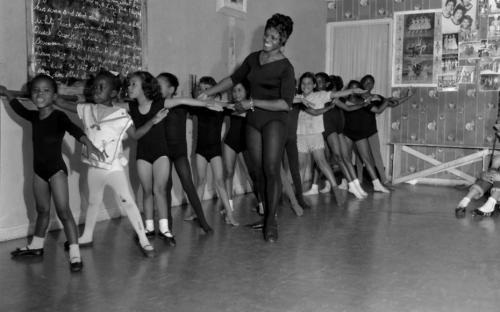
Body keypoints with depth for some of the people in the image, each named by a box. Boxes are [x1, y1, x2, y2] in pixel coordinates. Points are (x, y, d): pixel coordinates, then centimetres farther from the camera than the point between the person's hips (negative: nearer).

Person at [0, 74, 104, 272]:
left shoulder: (59, 117, -16)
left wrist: (89, 144, -52)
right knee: (42, 210, 21)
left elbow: (74, 129, -35)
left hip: (57, 169, -6)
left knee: (63, 211, -10)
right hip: (39, 170, 7)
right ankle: (36, 245, 37)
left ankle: (75, 254, -9)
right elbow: (20, 109, 27)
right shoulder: (34, 117, 4)